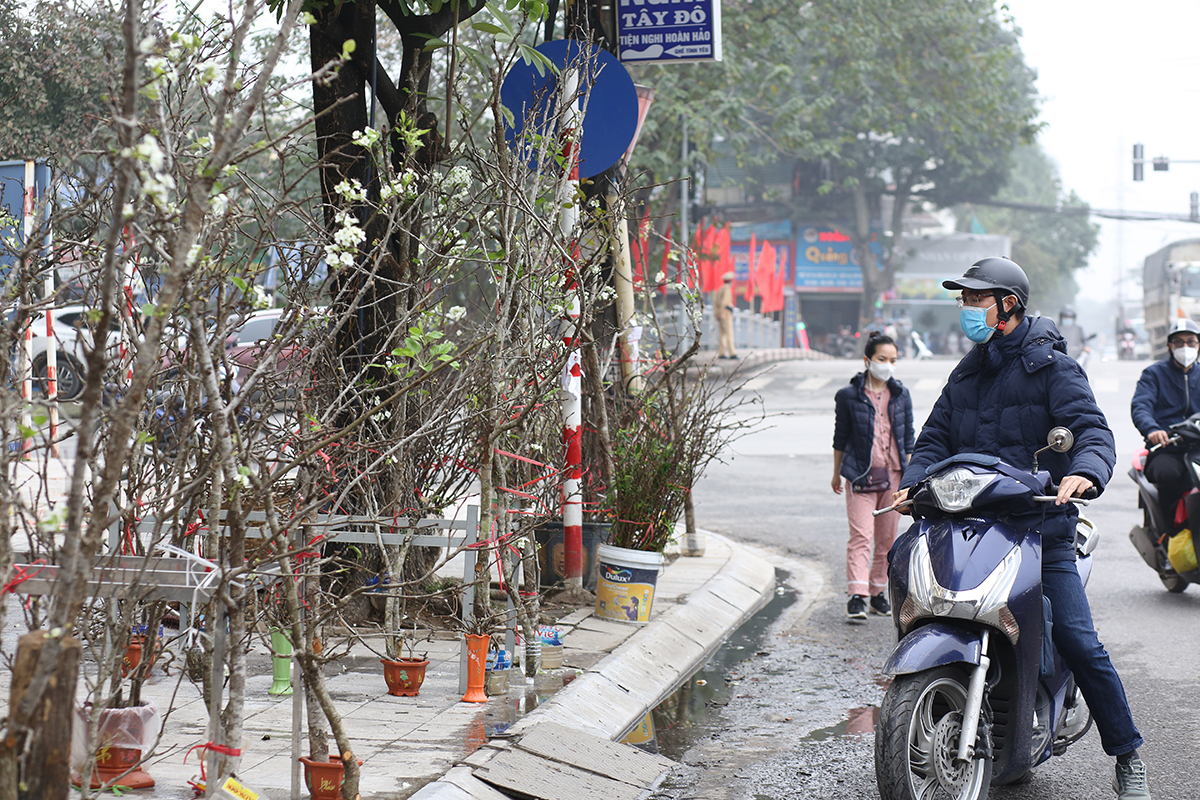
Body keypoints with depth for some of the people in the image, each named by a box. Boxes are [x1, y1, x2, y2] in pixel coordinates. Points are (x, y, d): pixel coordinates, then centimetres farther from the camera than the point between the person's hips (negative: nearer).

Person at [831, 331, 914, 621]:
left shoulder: (901, 395, 7)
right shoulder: (849, 396, -1)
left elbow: (908, 439, 12)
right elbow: (840, 437, 7)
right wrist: (837, 473, 11)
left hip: (893, 476, 3)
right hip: (861, 476, -3)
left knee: (887, 538, 8)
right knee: (861, 535, -12)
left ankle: (879, 592, 20)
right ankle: (856, 596, -18)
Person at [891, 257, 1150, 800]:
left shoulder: (1052, 366, -1)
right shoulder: (966, 375, 19)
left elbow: (1093, 429, -12)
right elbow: (935, 438, 17)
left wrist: (1083, 472, -34)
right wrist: (914, 482, -4)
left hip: (1041, 528, -5)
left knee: (1078, 642, -11)